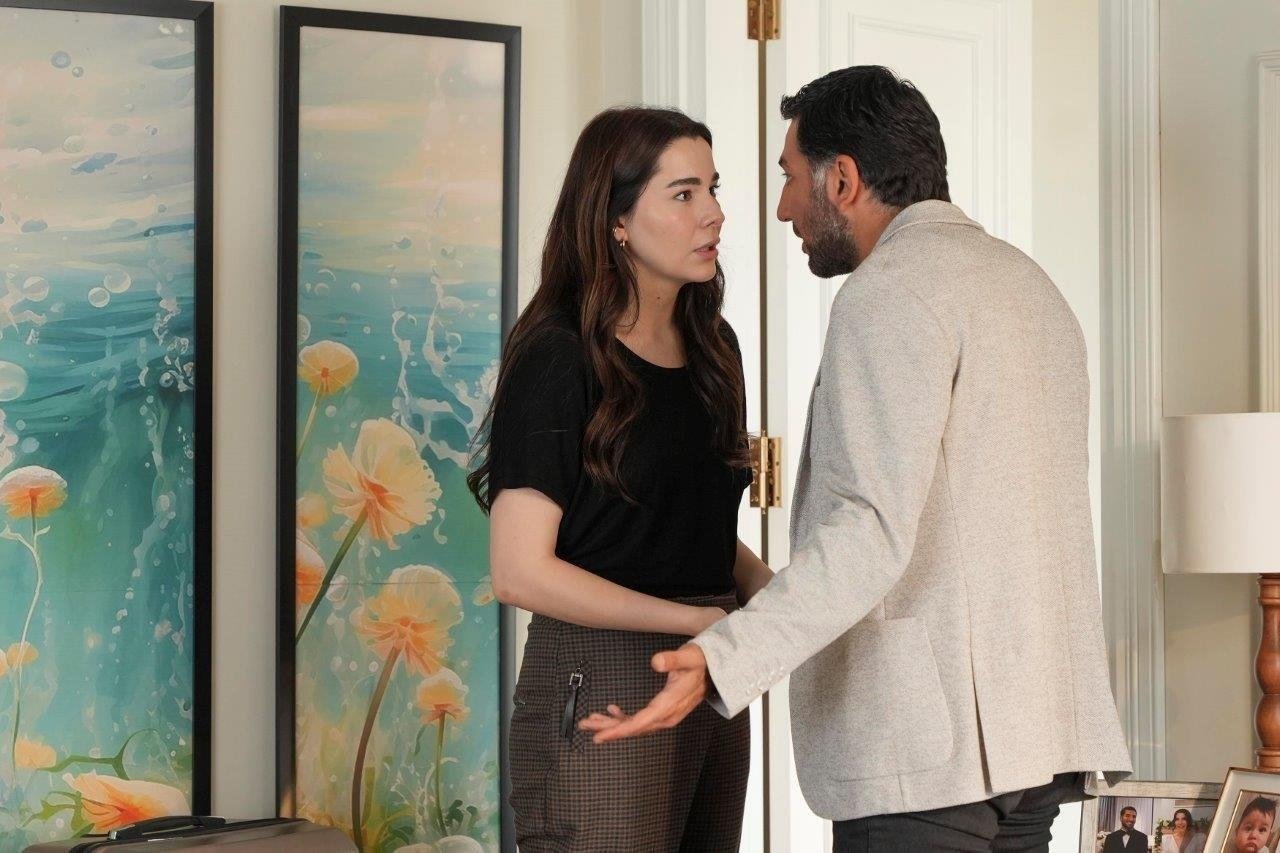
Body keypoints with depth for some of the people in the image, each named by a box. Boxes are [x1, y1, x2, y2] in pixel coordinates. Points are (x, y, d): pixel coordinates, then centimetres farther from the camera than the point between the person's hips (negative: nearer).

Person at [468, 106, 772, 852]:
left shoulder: (711, 346, 11)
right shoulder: (558, 361, -10)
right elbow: (521, 571, -14)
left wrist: (768, 588, 1)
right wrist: (699, 621, -15)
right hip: (598, 685, -7)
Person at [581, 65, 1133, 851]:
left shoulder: (891, 292, -11)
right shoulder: (1029, 281, 19)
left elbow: (873, 530, -22)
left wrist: (720, 661, -30)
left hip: (927, 738, -9)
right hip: (1031, 734, 9)